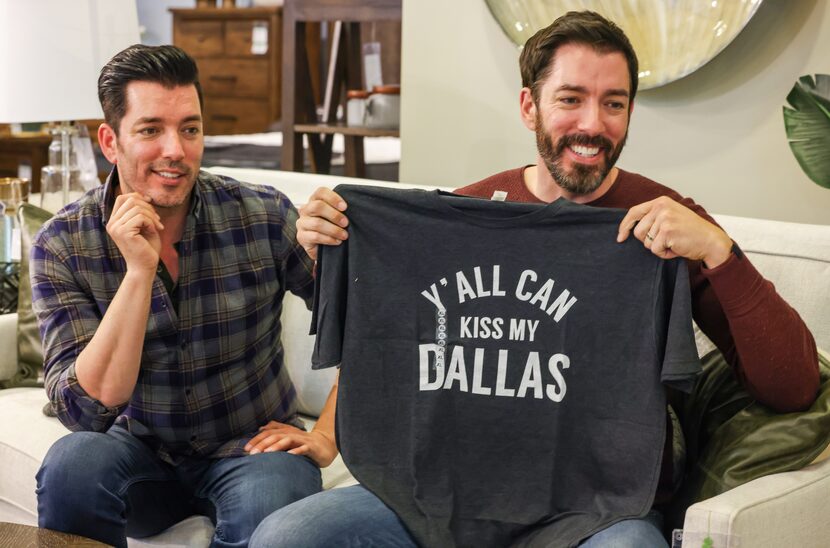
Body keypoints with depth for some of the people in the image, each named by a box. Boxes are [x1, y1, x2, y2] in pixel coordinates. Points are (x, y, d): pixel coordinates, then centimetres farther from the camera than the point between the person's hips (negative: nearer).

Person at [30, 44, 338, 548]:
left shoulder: (264, 216, -13)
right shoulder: (61, 245, -12)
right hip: (143, 449, 2)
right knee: (71, 464, -30)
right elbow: (87, 407, -21)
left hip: (250, 447, -1)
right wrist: (139, 270, -29)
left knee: (268, 506, -34)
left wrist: (327, 438, -11)